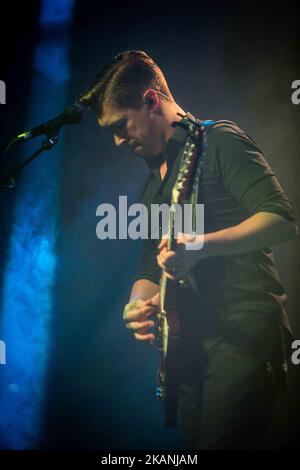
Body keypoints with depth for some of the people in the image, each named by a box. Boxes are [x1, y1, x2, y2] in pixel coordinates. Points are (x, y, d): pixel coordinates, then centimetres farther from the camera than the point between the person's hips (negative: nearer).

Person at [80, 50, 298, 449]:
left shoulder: (218, 141, -3)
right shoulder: (153, 182, 22)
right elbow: (151, 267, 21)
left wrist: (201, 244, -25)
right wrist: (139, 303, 0)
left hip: (244, 332, -8)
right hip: (191, 345, 8)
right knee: (198, 438, 12)